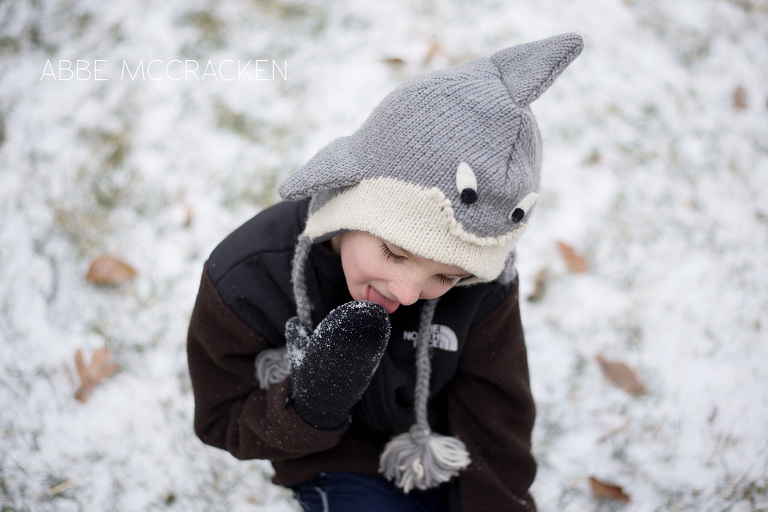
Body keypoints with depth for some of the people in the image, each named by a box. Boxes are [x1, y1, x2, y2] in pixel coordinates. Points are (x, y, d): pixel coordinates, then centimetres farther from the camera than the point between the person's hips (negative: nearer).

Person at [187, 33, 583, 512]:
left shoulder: (481, 288, -24)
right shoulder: (245, 279, -27)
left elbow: (496, 433, -10)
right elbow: (223, 423, -13)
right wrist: (310, 404, -32)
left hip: (448, 453, 3)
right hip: (340, 466, -2)